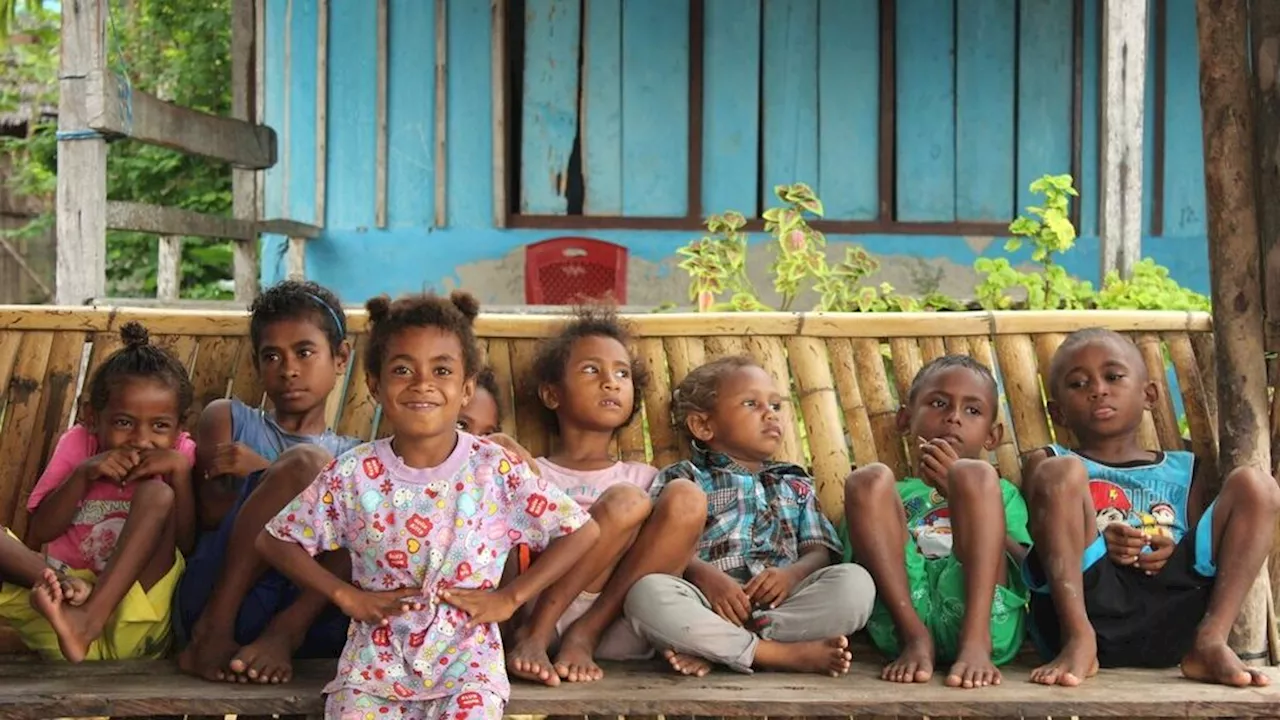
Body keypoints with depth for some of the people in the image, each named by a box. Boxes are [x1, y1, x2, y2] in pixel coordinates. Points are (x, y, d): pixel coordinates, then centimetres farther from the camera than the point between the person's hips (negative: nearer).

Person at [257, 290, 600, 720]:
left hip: (467, 657, -1)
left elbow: (582, 532, 0)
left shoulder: (496, 470, -5)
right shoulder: (354, 474, -3)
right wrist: (347, 596, -3)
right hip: (378, 659, 1)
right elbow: (274, 541, 5)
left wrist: (509, 598, -4)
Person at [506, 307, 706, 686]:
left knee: (686, 497, -19)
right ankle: (533, 635, -23)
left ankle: (586, 634, -20)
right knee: (626, 501, -25)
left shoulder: (645, 476, 27)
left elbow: (679, 542, 16)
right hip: (548, 616, -2)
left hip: (623, 626, 3)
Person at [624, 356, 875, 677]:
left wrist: (792, 574, -9)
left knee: (855, 582, -25)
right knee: (646, 591, -34)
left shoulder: (795, 485, 29)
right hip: (710, 603, -3)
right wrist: (704, 575, -19)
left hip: (781, 602, 3)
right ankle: (787, 654, -31)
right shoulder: (682, 479, 18)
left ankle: (710, 651, -28)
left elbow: (819, 551, 16)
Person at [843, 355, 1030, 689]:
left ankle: (976, 642, -31)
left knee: (976, 474, -17)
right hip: (903, 613, 1)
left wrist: (960, 487, 3)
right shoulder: (890, 496, 33)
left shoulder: (1003, 494, 33)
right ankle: (915, 637, -22)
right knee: (869, 479, -13)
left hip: (985, 617, -1)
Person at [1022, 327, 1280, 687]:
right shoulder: (1049, 462, 23)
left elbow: (1206, 548, 20)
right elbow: (1038, 541, 9)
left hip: (1170, 616, 2)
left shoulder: (1183, 470, 29)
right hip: (1084, 606, -2)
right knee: (1060, 471, -19)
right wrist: (1097, 543, -11)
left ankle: (1210, 642, -22)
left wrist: (1177, 553, -3)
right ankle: (1078, 642, -30)